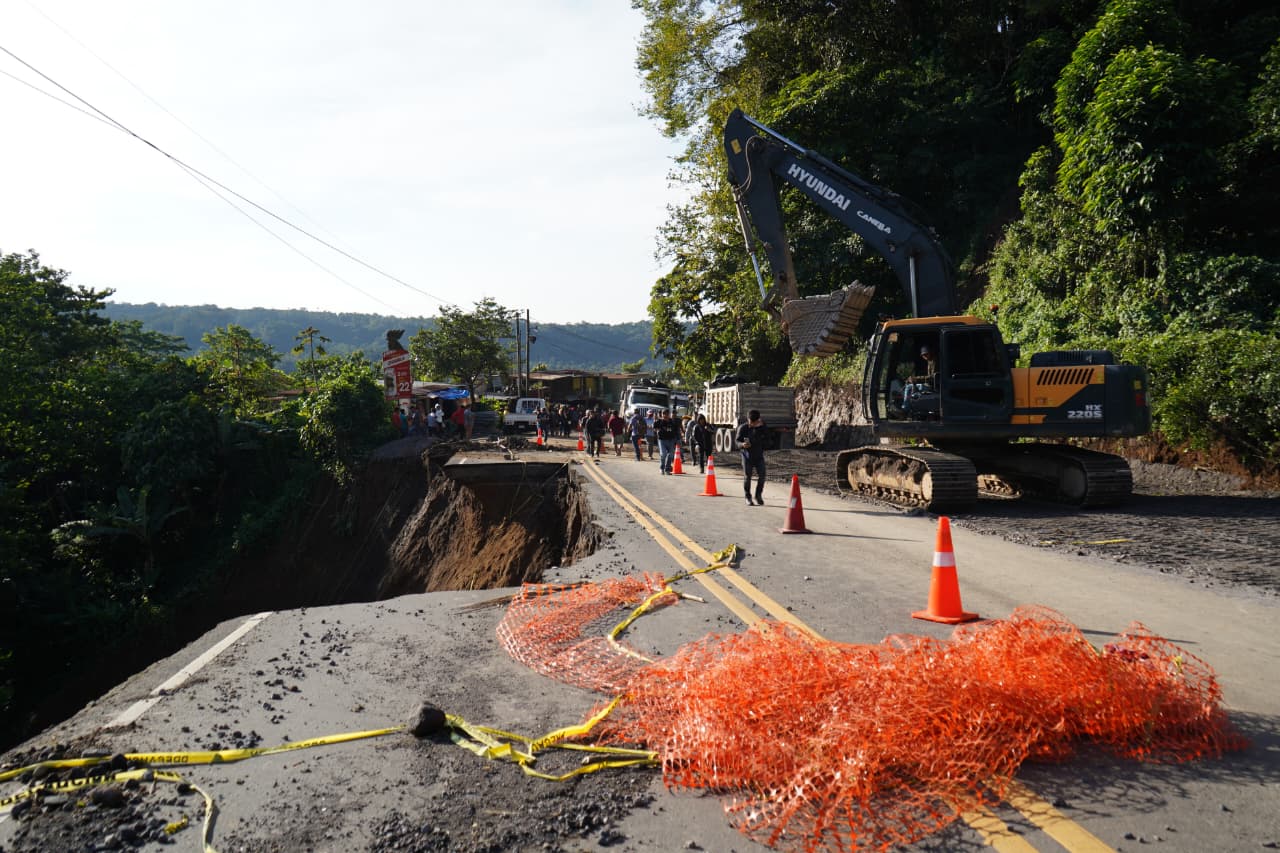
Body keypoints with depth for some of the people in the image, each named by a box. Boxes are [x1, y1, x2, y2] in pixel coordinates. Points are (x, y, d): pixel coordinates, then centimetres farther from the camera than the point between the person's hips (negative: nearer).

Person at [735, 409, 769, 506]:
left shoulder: (763, 428, -4)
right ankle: (748, 498, 14)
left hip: (759, 456, 2)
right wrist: (742, 445, -30)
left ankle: (758, 496, 18)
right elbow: (737, 441, -7)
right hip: (747, 456, -2)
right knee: (747, 477, 1)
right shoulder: (743, 428, -9)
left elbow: (766, 441, -12)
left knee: (761, 477, -1)